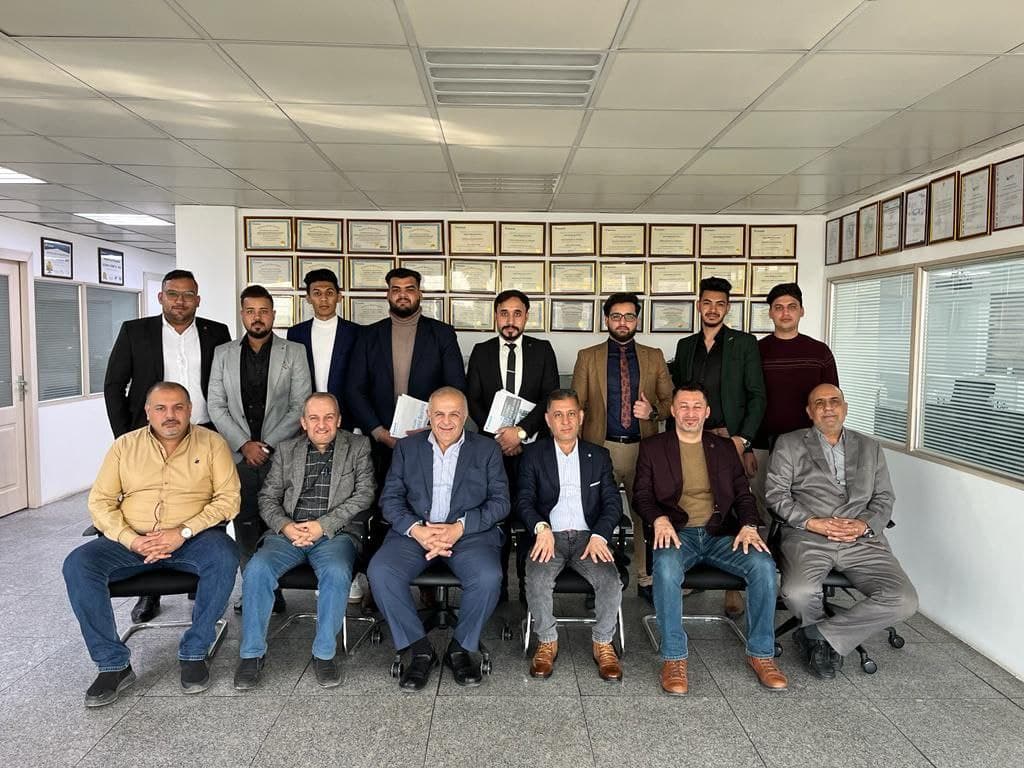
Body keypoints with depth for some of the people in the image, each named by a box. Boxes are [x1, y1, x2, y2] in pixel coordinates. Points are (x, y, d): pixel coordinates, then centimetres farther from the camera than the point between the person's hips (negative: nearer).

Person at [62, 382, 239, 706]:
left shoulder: (212, 443, 1)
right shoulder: (125, 446, 7)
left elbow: (228, 498, -5)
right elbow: (100, 501, 3)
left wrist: (184, 532, -17)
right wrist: (132, 540, -14)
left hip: (193, 538, -2)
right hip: (132, 540, 3)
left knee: (224, 557, -33)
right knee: (78, 564, -22)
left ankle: (194, 653, -15)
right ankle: (113, 664, -12)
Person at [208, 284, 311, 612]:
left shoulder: (294, 352, 5)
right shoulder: (223, 354, 12)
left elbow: (300, 406, -1)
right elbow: (217, 406, 7)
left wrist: (268, 444, -8)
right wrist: (244, 444, -5)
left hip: (280, 455, -2)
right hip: (239, 455, 2)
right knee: (245, 526, 5)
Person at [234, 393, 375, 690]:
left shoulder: (358, 446, 10)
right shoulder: (286, 450, 17)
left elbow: (365, 493, 1)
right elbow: (268, 497, 13)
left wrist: (323, 525, -10)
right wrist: (285, 526, -9)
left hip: (335, 532, -2)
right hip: (289, 532, 2)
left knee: (336, 572, -33)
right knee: (257, 569, -26)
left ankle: (324, 653, -16)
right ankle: (252, 653, -10)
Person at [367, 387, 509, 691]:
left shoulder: (487, 449, 9)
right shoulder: (407, 447, 12)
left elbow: (500, 501, 2)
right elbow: (390, 499, 6)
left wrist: (460, 527, -14)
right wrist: (416, 530, -14)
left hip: (471, 532, -1)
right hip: (414, 531, 2)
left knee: (488, 577, -30)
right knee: (379, 572, -26)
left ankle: (461, 647, -3)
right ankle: (419, 649, -8)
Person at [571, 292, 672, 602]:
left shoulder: (654, 357, 10)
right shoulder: (587, 357, 6)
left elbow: (670, 400, 10)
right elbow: (576, 406, 4)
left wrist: (653, 411, -12)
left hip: (644, 448, 2)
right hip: (601, 448, -1)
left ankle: (646, 580, 20)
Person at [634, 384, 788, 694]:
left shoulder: (725, 447, 16)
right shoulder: (652, 447, 8)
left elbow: (743, 493, 14)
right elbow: (642, 495, 4)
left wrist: (749, 525, -7)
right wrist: (660, 519, -17)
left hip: (721, 533, 3)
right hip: (677, 533, -2)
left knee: (764, 565, -24)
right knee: (666, 568, -36)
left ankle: (760, 653, -7)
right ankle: (674, 657, -22)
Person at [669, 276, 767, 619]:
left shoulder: (744, 344, 4)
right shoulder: (685, 346, 15)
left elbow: (757, 396, 1)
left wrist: (742, 438, -8)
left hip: (731, 442, -3)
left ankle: (733, 587, 7)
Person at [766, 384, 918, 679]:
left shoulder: (869, 447, 22)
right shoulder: (788, 444, 12)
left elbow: (884, 498, 15)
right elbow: (776, 493, 3)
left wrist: (865, 525, -6)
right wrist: (812, 522, -11)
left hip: (862, 540, 3)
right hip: (808, 537, -3)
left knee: (904, 601, -22)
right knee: (798, 593, -32)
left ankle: (820, 635, -7)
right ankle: (830, 642, 2)